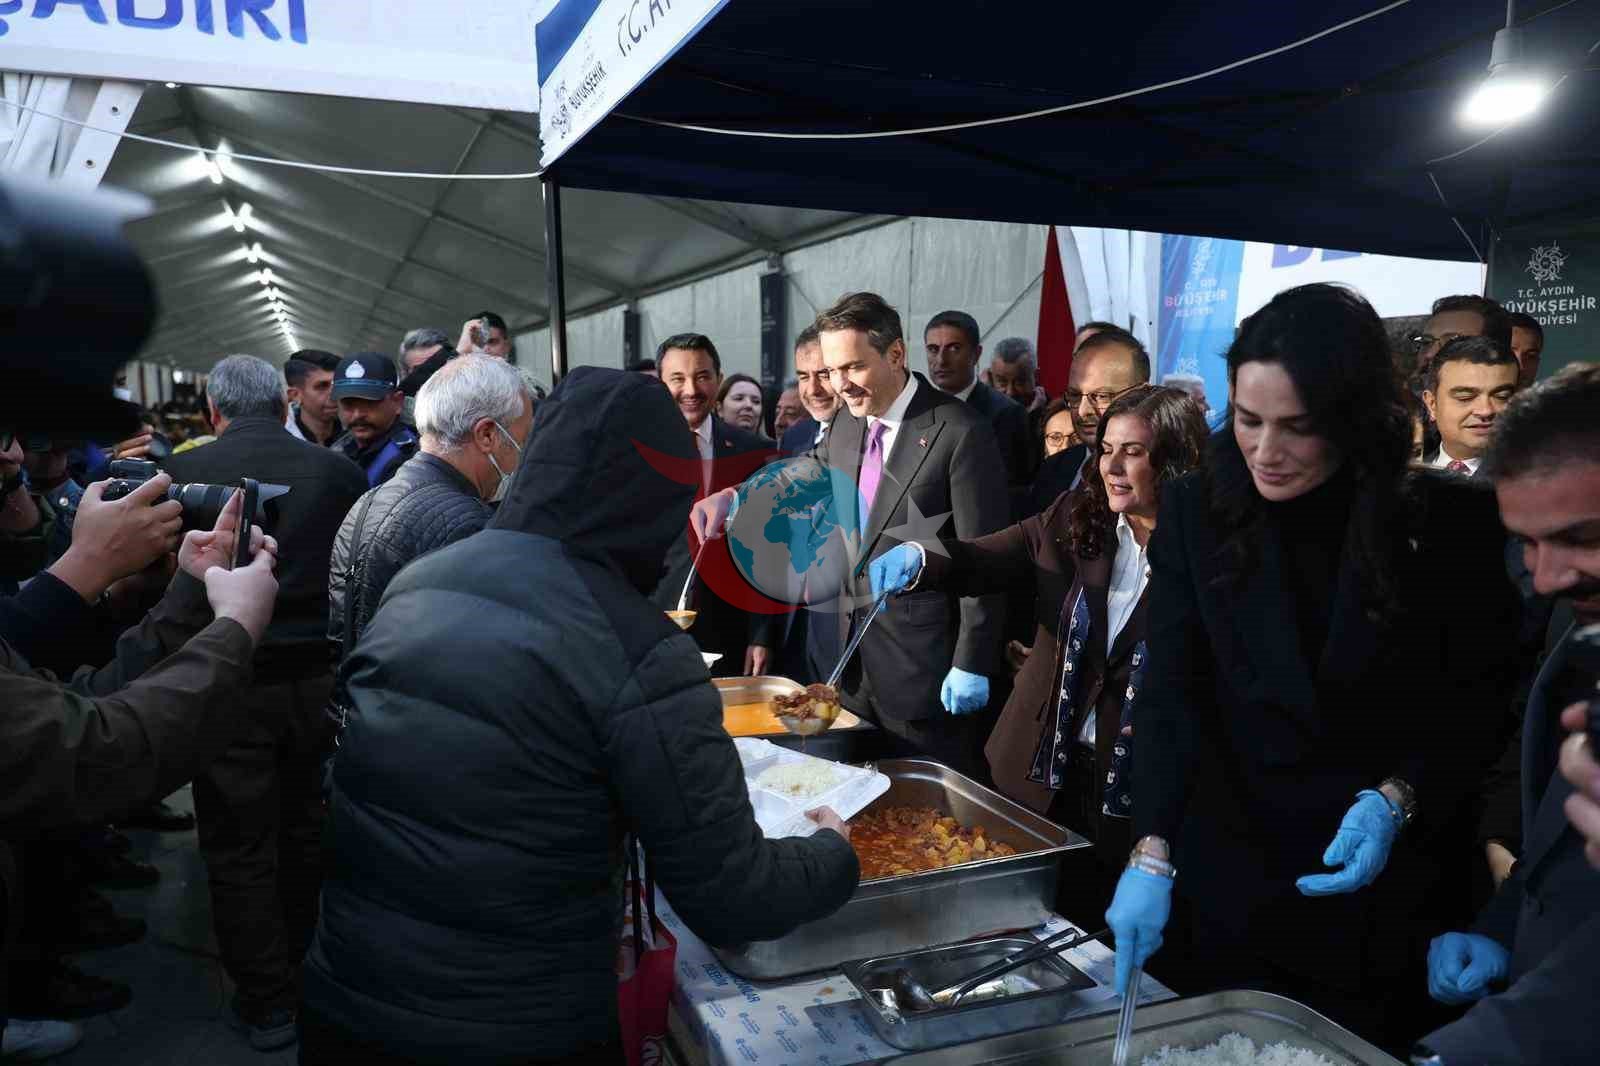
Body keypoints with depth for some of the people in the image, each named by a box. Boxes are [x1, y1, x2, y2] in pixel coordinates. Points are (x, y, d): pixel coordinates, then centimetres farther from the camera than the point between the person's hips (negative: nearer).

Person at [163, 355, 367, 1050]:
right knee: (307, 834, 20)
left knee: (239, 848, 11)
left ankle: (267, 1004, 22)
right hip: (320, 679, 3)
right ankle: (309, 974, 38)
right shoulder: (336, 470, -4)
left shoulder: (182, 474, -7)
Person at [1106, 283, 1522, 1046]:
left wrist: (1396, 800, -20)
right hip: (1233, 883, 1)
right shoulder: (1195, 512, -7)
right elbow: (1169, 696, -10)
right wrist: (1152, 855, -19)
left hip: (1397, 890, 0)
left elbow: (1483, 704, -4)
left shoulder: (1453, 521, -9)